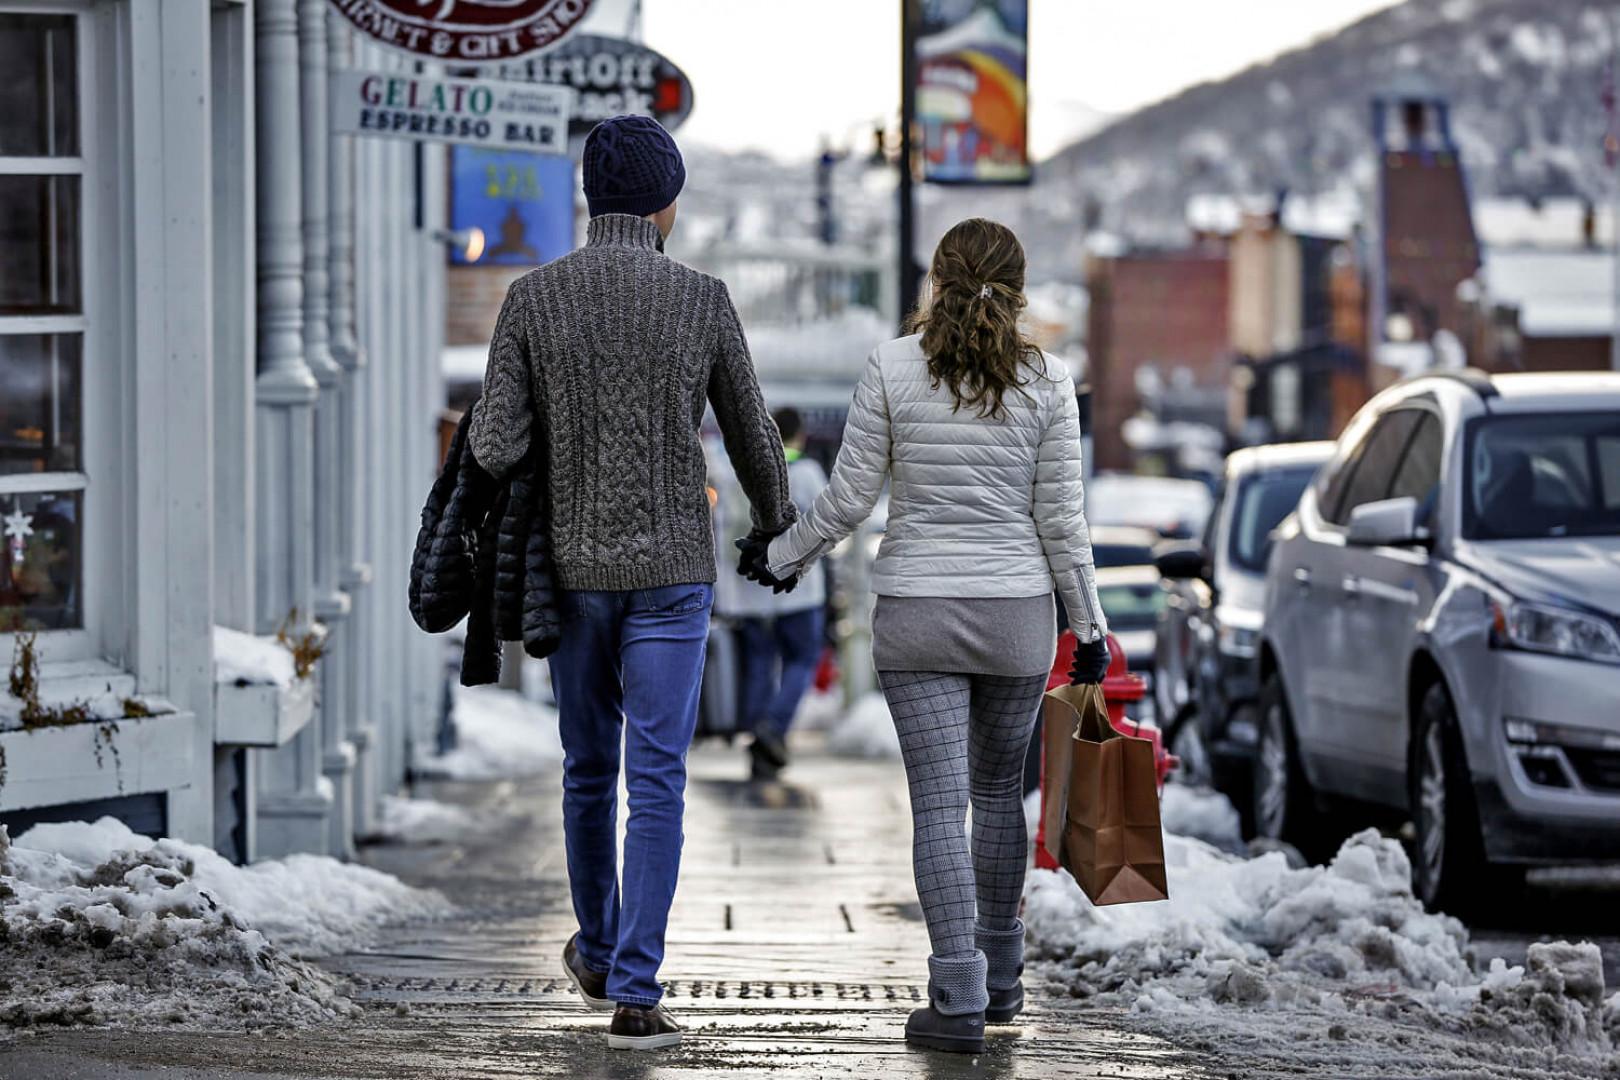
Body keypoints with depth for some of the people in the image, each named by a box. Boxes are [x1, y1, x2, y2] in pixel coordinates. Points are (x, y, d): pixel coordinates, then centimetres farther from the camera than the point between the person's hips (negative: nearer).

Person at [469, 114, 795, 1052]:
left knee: (591, 768, 20)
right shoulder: (700, 302, -6)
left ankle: (601, 952, 37)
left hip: (574, 569, 2)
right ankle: (635, 993, -10)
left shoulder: (533, 298, -5)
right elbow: (753, 436, 5)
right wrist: (776, 524, 25)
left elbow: (494, 447, -10)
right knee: (656, 780, -3)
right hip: (671, 569, -2)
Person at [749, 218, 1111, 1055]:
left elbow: (849, 497, -3)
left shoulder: (893, 369, -5)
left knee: (939, 801, -3)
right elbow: (1060, 515, -1)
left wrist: (782, 556, 14)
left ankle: (959, 999, -11)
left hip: (916, 613, -2)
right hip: (1016, 611, 2)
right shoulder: (1046, 380, -3)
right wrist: (1088, 626, 7)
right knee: (998, 790, 18)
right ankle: (1000, 977, 27)